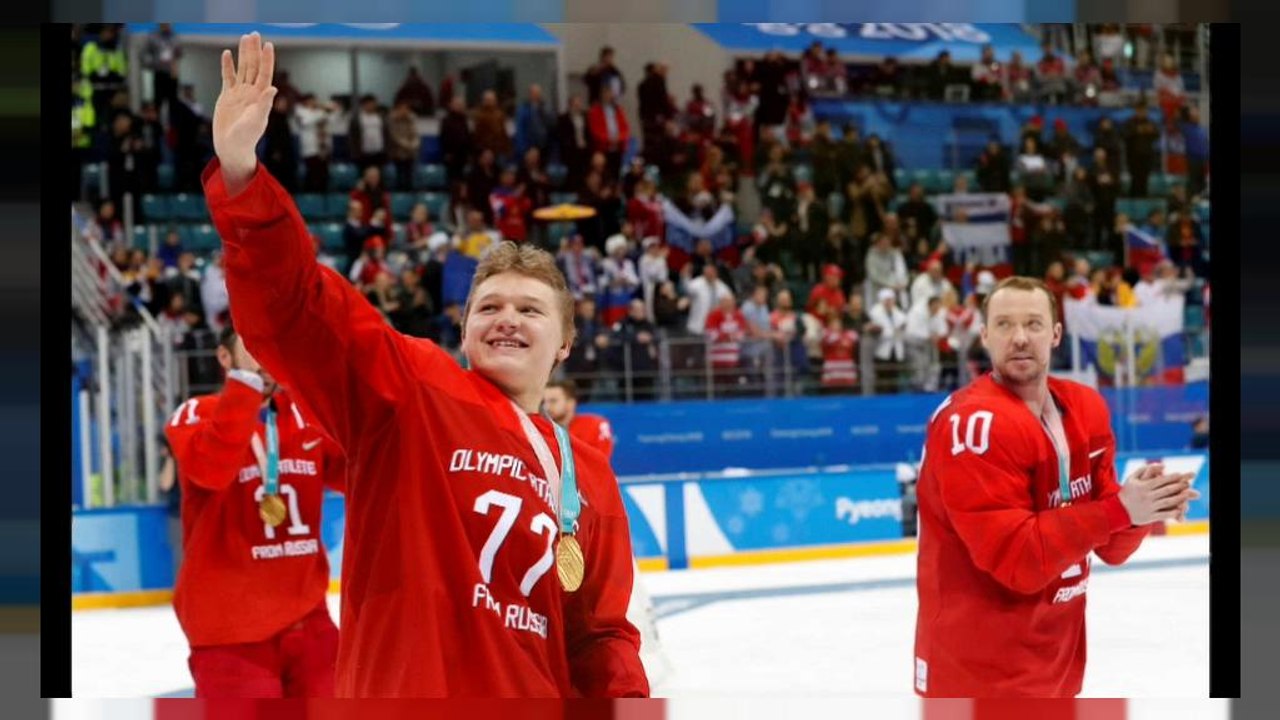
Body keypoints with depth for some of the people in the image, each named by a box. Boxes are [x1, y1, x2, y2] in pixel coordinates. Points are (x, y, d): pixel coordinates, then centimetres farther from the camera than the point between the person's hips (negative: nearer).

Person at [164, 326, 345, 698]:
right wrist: (246, 381, -32)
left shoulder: (306, 415, 7)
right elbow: (211, 469, -29)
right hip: (230, 625, -5)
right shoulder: (195, 414, -8)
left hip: (305, 615, 5)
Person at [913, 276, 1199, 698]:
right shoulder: (973, 423, -20)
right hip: (981, 674, -9)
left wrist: (1143, 510, -16)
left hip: (1053, 663, 9)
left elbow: (1110, 548, 5)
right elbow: (1016, 558, -25)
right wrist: (1118, 511, -28)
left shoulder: (1085, 409, 5)